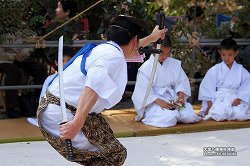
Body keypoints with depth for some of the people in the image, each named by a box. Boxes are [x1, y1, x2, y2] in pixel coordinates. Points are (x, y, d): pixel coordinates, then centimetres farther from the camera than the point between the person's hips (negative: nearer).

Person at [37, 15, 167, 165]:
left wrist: (151, 38, 56)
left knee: (106, 135, 26)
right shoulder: (114, 56, -14)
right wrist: (77, 123, -41)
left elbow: (126, 49, 41)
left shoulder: (104, 48, 16)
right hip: (62, 121, -10)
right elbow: (93, 87, -31)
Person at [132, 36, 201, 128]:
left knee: (189, 116, -19)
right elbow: (144, 92, -11)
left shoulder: (175, 64, 5)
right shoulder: (146, 68, -7)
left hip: (172, 98, 5)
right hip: (153, 101, -5)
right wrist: (159, 101, -25)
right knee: (169, 119, -32)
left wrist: (181, 95, -13)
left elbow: (181, 82, 8)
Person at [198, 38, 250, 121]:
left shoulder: (241, 71, 7)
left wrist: (238, 100, -13)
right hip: (219, 100, -2)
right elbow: (208, 89, 3)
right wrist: (209, 106, -4)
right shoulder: (214, 70, 4)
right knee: (220, 116, -33)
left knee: (241, 116, -29)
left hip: (235, 100, 2)